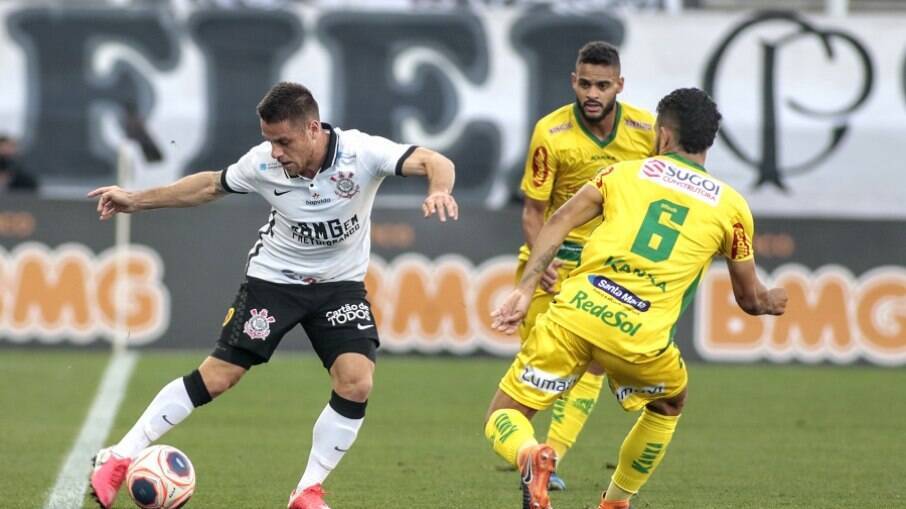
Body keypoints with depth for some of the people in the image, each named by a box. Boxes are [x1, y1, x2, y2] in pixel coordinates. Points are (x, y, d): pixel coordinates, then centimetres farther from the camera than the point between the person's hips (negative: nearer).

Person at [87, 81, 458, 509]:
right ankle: (119, 458, 5)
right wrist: (136, 201, 3)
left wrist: (438, 192, -58)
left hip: (340, 284, 0)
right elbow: (211, 185, 2)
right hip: (274, 277, 0)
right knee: (215, 378, -5)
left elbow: (435, 163, -34)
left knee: (356, 383, -19)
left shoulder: (361, 153, -25)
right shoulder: (263, 162, -18)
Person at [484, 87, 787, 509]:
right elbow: (749, 298, 27)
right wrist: (772, 302, 49)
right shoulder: (731, 207, 16)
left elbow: (557, 224, 4)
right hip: (640, 339, 0)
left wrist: (525, 290, 1)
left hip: (574, 315, 0)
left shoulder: (624, 172, 17)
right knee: (670, 403, 35)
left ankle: (530, 455, -25)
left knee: (503, 418, 10)